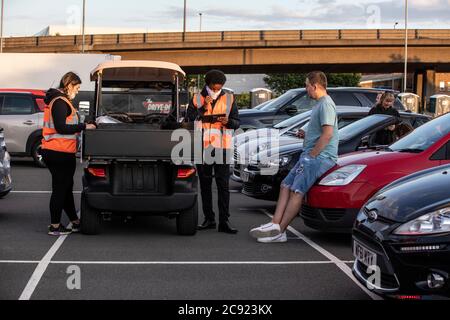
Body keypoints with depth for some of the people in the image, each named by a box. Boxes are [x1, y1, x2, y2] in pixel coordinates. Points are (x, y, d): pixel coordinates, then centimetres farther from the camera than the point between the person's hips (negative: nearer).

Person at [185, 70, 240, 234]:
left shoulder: (229, 99, 8)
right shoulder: (197, 99, 7)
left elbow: (237, 122, 9)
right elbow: (188, 120, -2)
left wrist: (228, 122, -13)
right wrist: (203, 108, -13)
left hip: (222, 147, -1)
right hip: (202, 147, 1)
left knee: (223, 185, -5)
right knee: (205, 185, 7)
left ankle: (224, 221, -6)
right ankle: (209, 219, 15)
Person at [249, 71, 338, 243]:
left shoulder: (326, 104, -13)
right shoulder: (319, 103, 21)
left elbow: (327, 134, -22)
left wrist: (311, 155, -17)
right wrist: (306, 135, 11)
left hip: (320, 156, -11)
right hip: (311, 155, 11)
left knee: (297, 190, -14)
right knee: (286, 185, 4)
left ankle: (280, 231, -13)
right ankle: (275, 223, -3)